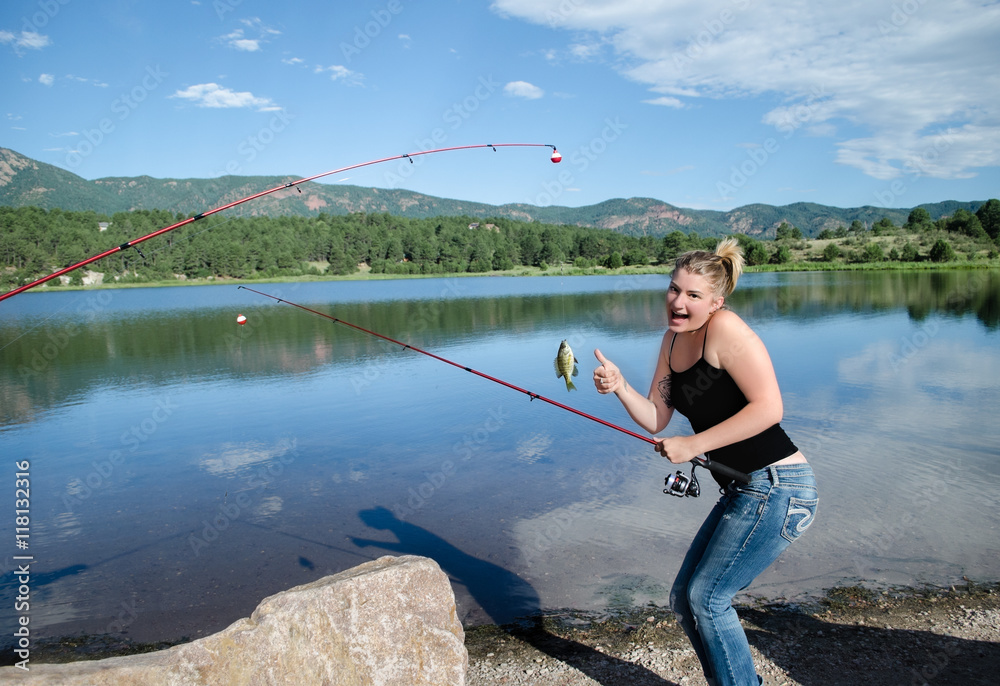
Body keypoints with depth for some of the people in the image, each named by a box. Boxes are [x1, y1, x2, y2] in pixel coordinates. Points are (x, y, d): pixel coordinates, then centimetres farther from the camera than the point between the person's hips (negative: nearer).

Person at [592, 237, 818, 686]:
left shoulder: (726, 329, -17)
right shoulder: (673, 340, 9)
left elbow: (768, 408, -23)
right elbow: (656, 419, 8)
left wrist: (693, 445, -21)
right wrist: (620, 387, -10)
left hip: (777, 489, -9)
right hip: (741, 491, 9)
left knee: (707, 598, -3)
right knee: (684, 599, 14)